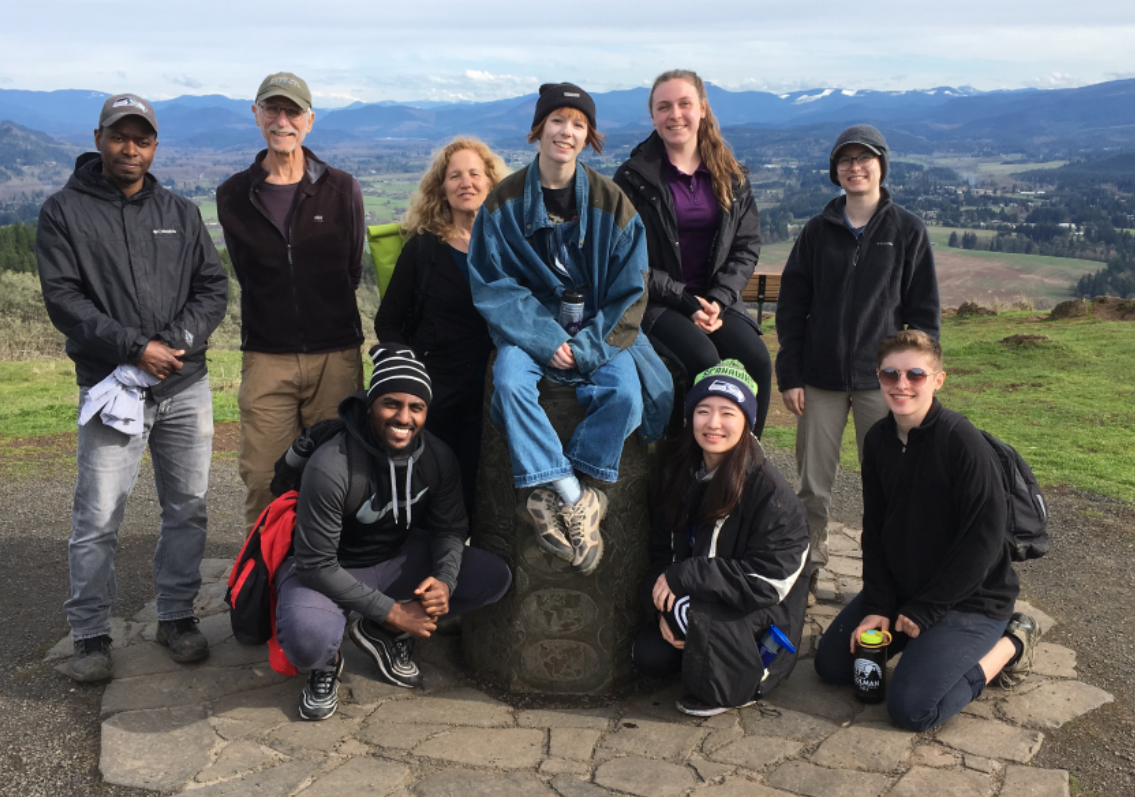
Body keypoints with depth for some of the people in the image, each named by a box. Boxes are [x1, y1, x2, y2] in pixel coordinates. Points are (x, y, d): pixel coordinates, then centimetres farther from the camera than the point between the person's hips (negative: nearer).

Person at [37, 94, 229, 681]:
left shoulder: (181, 214, 12)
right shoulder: (64, 211, 1)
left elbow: (212, 287, 6)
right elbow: (63, 299, -7)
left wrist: (174, 344, -10)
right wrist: (134, 348, -16)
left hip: (186, 387, 4)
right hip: (112, 389, -3)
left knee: (187, 507, 9)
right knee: (97, 518, -3)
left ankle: (177, 616, 23)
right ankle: (91, 634, 11)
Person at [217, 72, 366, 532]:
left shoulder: (342, 189, 3)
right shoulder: (234, 195, 7)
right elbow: (245, 273, 15)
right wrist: (275, 319, 11)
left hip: (336, 355, -1)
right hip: (265, 359, 1)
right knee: (263, 480, -1)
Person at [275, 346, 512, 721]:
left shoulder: (437, 458, -12)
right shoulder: (330, 468, -29)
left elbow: (450, 528, 1)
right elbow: (317, 564, -25)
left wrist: (444, 581, -21)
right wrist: (391, 610, -25)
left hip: (397, 558, 6)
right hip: (326, 569, -5)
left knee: (494, 577, -13)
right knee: (307, 640, -39)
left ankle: (384, 633, 6)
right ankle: (326, 664, 3)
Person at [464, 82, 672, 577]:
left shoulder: (611, 202, -1)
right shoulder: (504, 201, -2)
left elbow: (629, 293, -1)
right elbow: (491, 285, -5)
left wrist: (588, 346, -14)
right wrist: (546, 340, -18)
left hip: (598, 330, 0)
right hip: (528, 326, 0)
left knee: (625, 391, -28)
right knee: (509, 381, -31)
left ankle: (551, 498, -18)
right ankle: (576, 500, -26)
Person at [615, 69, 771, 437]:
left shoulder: (731, 176, 10)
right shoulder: (633, 177, -1)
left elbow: (748, 247, 9)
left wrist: (719, 299, -8)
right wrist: (684, 301, -13)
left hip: (715, 299, 4)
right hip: (655, 303, -3)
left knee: (756, 359, -23)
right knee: (703, 358, -30)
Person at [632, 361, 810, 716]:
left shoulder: (769, 491, -23)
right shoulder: (682, 472, -2)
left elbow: (769, 580, -25)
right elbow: (662, 548, 3)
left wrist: (686, 576, -28)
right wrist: (663, 609, -14)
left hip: (765, 612, -6)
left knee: (695, 606, -32)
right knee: (648, 656, -10)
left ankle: (734, 689, -7)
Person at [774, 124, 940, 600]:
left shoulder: (907, 231, 2)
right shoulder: (818, 231, 6)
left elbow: (924, 311, 3)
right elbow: (791, 307, 6)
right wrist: (789, 376, 0)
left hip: (881, 381, -1)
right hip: (821, 379, 2)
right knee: (812, 485, 6)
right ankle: (806, 571, 20)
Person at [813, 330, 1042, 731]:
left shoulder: (963, 442, -22)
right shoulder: (878, 439, -1)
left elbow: (984, 539, -21)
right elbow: (875, 529, 4)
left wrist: (924, 610, -17)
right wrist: (878, 605, -6)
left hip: (971, 597, -7)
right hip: (901, 588, 7)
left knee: (912, 707, -18)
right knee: (831, 664, 6)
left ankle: (1011, 642, 4)